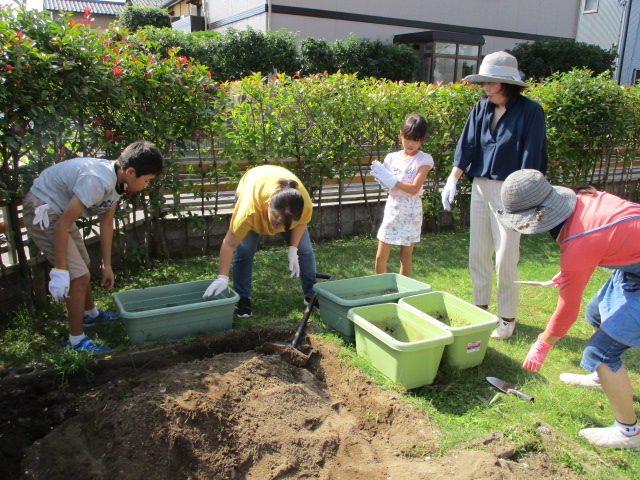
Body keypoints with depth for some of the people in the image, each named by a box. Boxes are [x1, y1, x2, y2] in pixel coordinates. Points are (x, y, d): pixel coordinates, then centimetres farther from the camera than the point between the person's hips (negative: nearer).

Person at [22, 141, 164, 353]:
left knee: (82, 266, 23)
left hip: (60, 211, 10)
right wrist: (59, 270, -27)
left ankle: (90, 314, 46)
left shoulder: (118, 180, -5)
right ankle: (77, 340, 3)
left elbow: (106, 222, 5)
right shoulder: (98, 180, -34)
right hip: (42, 212, -9)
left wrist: (107, 265, 9)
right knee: (79, 275, -11)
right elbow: (62, 224, -31)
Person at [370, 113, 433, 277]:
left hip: (410, 210, -3)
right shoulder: (392, 157, 6)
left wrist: (392, 181, -22)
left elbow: (414, 188, -14)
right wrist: (383, 178, -18)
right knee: (380, 257, 2)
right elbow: (388, 186, 4)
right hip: (392, 208, 3)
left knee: (406, 256, 6)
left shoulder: (424, 159, -5)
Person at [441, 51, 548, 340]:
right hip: (480, 186, 6)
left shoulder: (529, 111, -9)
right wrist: (452, 180, -8)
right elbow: (466, 146, 3)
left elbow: (531, 158, -12)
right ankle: (480, 308, 27)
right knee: (478, 253, 12)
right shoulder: (481, 109, 6)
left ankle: (507, 318, 16)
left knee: (505, 258, 0)